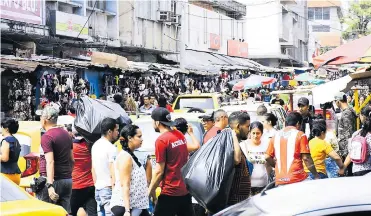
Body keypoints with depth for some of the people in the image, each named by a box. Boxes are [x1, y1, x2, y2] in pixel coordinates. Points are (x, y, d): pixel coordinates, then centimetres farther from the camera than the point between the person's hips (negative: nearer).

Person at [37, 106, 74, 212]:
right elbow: (72, 160, 19)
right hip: (67, 180, 8)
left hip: (53, 180, -8)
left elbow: (50, 162, -23)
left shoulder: (47, 137, -12)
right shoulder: (66, 134, 13)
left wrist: (50, 185, -29)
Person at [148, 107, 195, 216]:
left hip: (170, 192, -7)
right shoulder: (180, 135, 7)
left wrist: (151, 190, -6)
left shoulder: (161, 140, -15)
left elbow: (159, 171, -15)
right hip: (186, 189, 8)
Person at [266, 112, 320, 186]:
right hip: (297, 179, -4)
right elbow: (306, 158, -6)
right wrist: (316, 175, 2)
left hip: (280, 180, 4)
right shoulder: (300, 135, -1)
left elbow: (267, 157, 11)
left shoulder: (276, 136, 12)